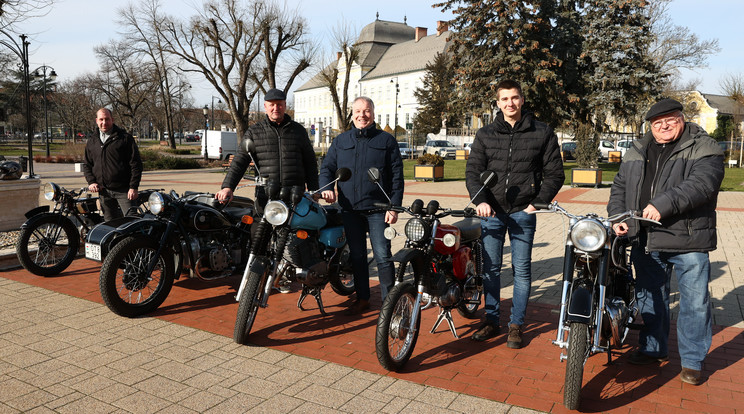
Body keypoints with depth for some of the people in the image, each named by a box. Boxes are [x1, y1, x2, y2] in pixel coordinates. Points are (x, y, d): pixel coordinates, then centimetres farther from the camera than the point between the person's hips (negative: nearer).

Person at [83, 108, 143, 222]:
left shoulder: (125, 138, -1)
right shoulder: (91, 142, 15)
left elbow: (136, 164, -5)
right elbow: (87, 165, 22)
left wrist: (133, 187, -11)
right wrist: (91, 182, 3)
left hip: (124, 191, -5)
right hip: (104, 191, 5)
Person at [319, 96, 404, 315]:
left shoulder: (386, 140, 4)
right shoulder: (340, 141, 13)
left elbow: (397, 176, 1)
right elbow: (327, 167, 13)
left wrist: (394, 206, -7)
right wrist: (326, 187, -8)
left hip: (377, 210, -3)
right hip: (349, 209, 4)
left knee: (383, 256, -5)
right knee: (356, 256, 12)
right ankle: (362, 298, 25)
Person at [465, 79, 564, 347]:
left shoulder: (543, 133, 4)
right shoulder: (485, 134, 9)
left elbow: (554, 173, 5)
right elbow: (473, 171, 4)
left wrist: (539, 202, -5)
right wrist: (480, 200, -11)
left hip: (523, 212, -1)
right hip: (492, 212, 2)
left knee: (521, 270, 3)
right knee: (490, 269, 7)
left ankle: (516, 324, 16)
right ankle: (491, 321, 20)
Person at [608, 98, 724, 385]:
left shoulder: (703, 149, -3)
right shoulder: (636, 153, 14)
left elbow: (702, 183, -19)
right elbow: (620, 187, 15)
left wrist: (664, 204, -28)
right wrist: (617, 217, -1)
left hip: (688, 242, -4)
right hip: (646, 241, 5)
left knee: (695, 301, 3)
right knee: (650, 297, 15)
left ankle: (692, 361, 19)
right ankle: (653, 349, 32)